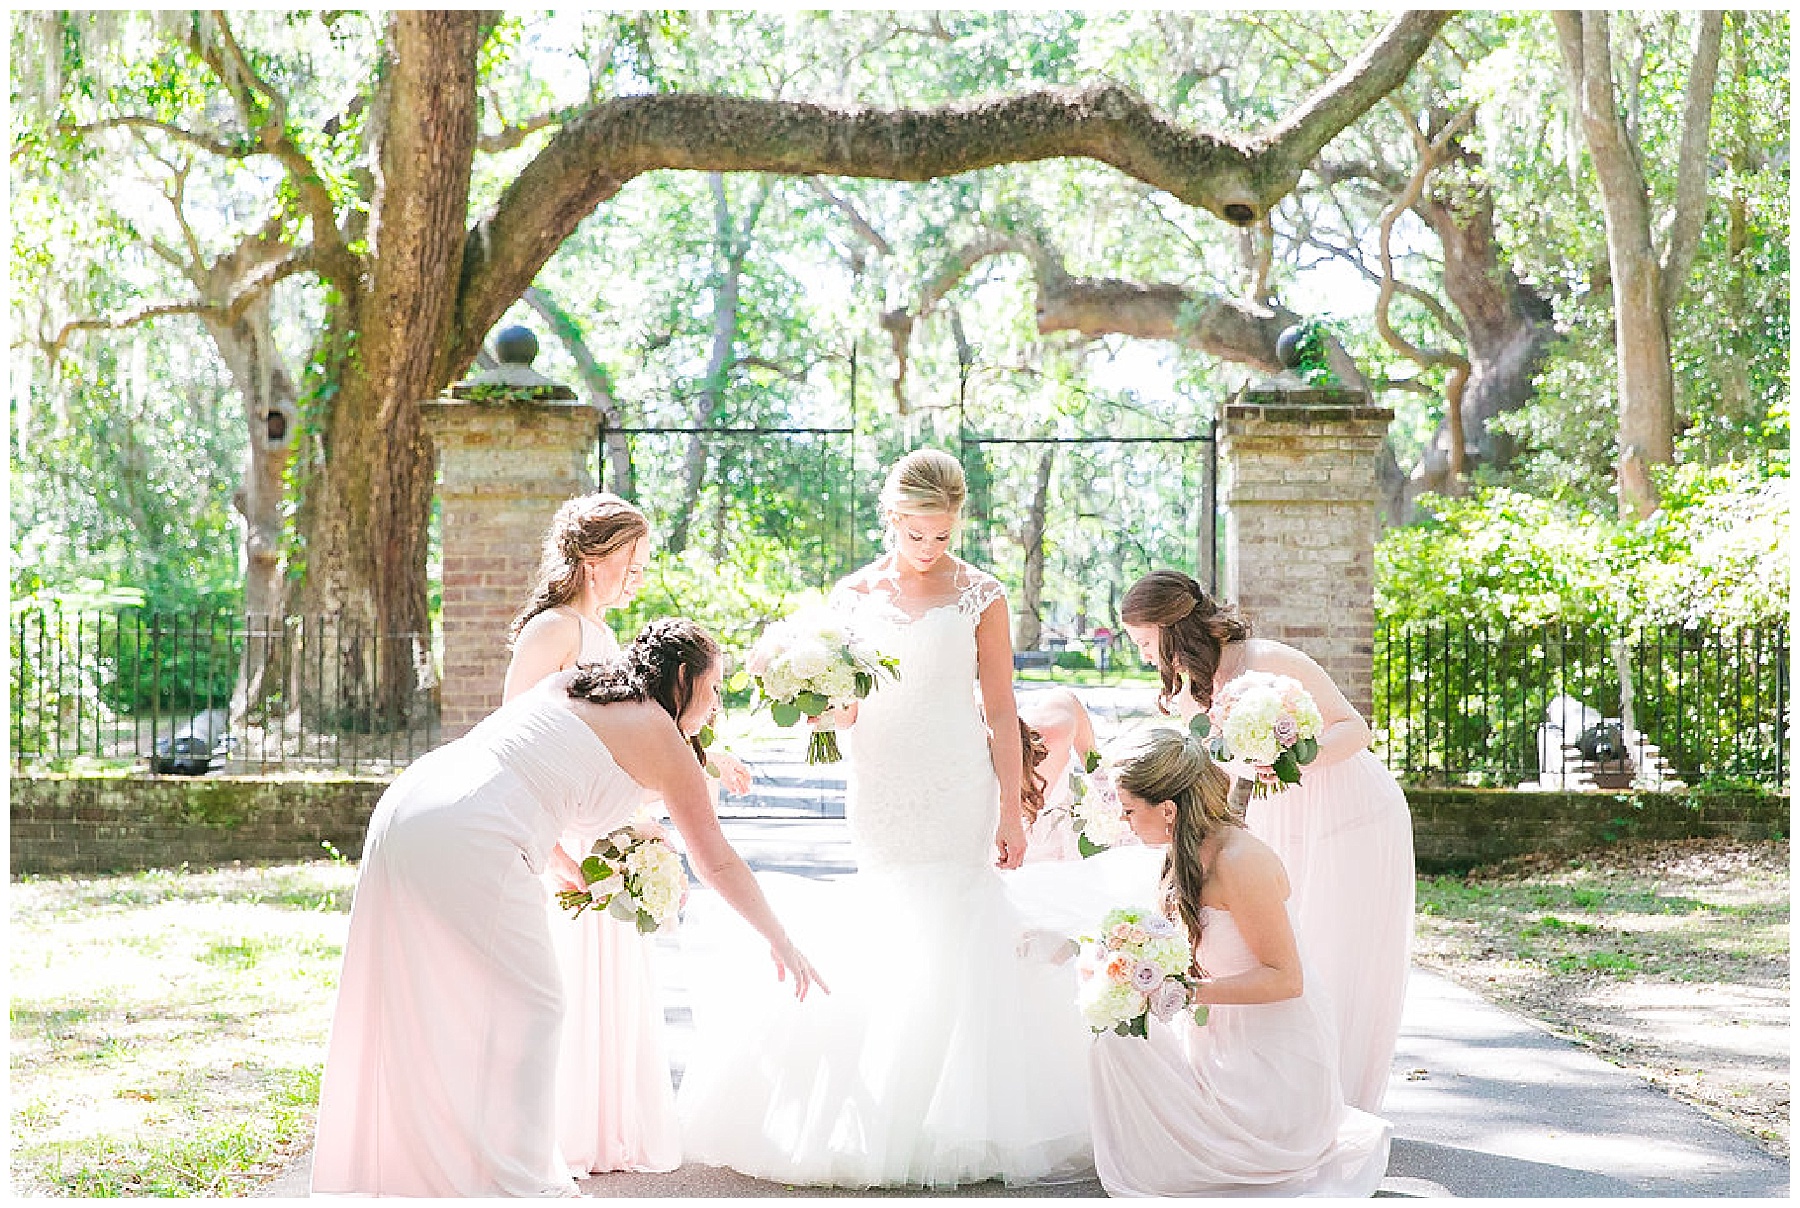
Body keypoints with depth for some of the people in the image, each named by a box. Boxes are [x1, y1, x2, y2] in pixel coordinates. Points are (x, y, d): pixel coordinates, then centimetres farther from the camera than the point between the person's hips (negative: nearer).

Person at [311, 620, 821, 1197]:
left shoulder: (565, 686, 25)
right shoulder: (659, 732, 5)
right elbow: (716, 861, 13)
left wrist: (583, 877, 33)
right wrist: (780, 942, 24)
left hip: (405, 809, 9)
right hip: (466, 845, -9)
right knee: (530, 1006, 3)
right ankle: (514, 1181, 5)